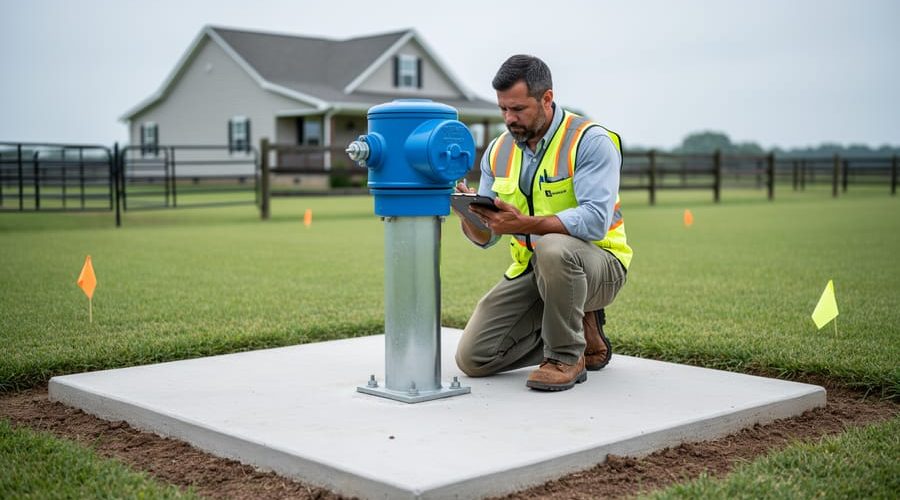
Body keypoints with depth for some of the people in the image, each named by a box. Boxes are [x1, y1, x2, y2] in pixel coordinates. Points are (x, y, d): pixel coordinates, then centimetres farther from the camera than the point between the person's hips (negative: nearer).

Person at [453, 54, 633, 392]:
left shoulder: (591, 141, -15)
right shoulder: (498, 151, 4)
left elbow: (595, 221, -28)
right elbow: (484, 237, 4)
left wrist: (523, 224, -38)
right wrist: (468, 213, -20)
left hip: (598, 264, -6)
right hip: (530, 270, 6)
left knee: (553, 248, -41)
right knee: (472, 359, -5)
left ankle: (567, 356, -17)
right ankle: (579, 330, 13)